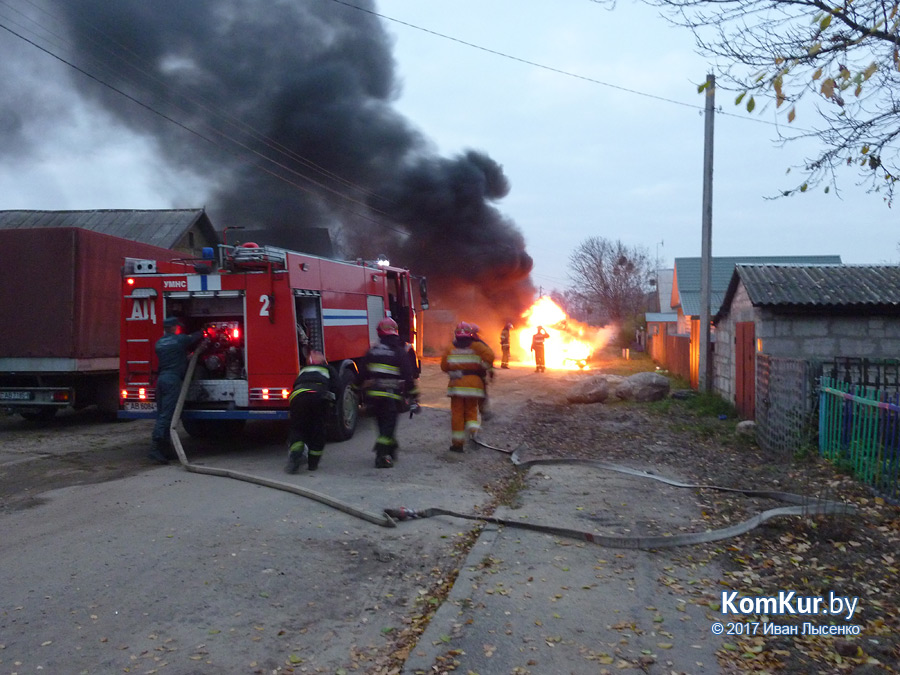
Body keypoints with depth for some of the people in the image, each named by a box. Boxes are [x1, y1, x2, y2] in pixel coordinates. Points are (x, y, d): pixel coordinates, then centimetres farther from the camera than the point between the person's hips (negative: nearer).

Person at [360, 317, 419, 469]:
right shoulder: (400, 351, -6)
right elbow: (409, 376, -8)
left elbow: (363, 374, 12)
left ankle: (390, 450, 31)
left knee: (383, 424, 18)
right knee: (388, 426, 0)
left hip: (373, 394, 4)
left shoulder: (372, 350, 7)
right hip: (392, 395, -4)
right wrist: (413, 397, -1)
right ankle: (382, 456, -7)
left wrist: (363, 391, 22)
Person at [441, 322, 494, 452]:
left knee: (457, 412, 6)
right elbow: (489, 356, -12)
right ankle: (473, 427, -14)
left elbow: (444, 366, 3)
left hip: (456, 384, 0)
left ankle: (457, 443, 7)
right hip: (474, 383, 0)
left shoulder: (451, 348, 5)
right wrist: (484, 370, 3)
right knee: (471, 409, 16)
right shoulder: (476, 346, 2)